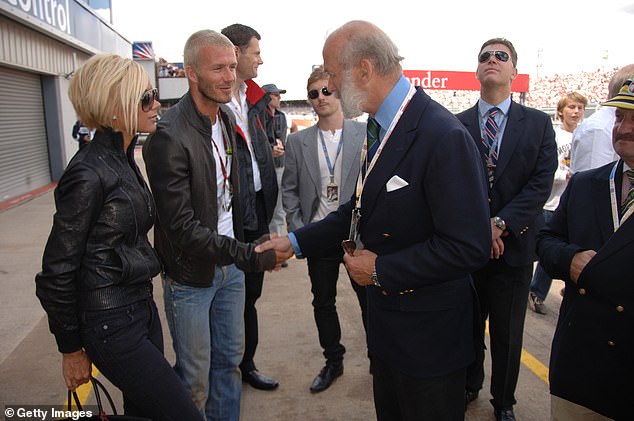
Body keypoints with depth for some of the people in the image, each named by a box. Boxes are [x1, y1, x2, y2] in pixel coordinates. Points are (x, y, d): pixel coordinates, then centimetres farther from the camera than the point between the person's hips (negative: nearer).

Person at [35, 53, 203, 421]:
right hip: (111, 323, -8)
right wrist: (72, 349, -7)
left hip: (141, 308, 8)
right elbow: (56, 274, -15)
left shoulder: (125, 161, 7)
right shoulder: (89, 174, -20)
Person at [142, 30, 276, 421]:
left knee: (230, 359, 20)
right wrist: (249, 256, -27)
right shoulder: (169, 136, -22)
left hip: (230, 264, 7)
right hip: (191, 275, -7)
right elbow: (182, 227, -25)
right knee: (196, 379, 9)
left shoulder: (227, 118, 4)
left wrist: (241, 247, 12)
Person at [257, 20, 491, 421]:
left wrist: (381, 269, -20)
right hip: (386, 316, 8)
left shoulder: (444, 136, -26)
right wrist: (296, 242, 6)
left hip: (428, 331, -8)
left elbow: (469, 248, -28)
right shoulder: (378, 127, 2)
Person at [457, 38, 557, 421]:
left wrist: (501, 225, -17)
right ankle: (469, 386, 38)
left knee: (508, 333, 13)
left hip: (514, 245, 0)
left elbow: (541, 183, -7)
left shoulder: (538, 124, 2)